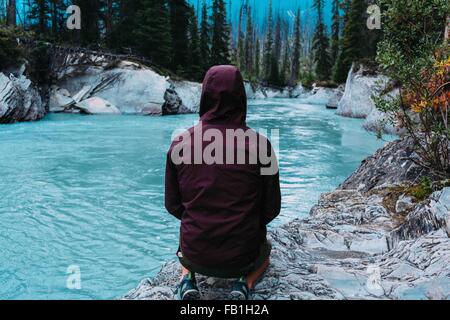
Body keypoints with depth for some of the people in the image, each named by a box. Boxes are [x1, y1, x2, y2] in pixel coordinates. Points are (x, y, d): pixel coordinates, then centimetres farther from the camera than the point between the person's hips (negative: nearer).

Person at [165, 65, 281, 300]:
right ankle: (245, 284, 5)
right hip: (242, 256, -1)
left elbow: (172, 205, 0)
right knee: (264, 251, 36)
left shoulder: (180, 142, -9)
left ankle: (187, 280, 8)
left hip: (196, 256, 2)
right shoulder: (259, 144, -14)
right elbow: (272, 209, -6)